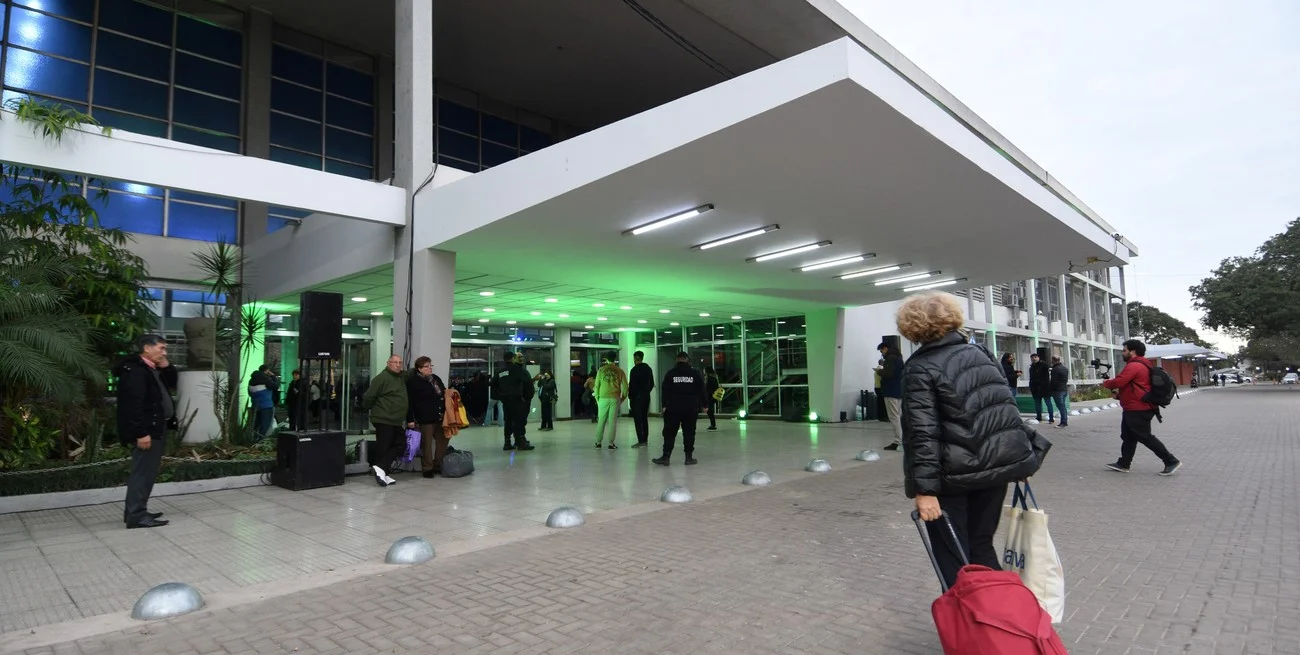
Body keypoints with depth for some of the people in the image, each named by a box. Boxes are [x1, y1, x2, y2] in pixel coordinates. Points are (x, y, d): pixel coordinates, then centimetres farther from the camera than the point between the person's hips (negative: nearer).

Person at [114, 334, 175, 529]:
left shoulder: (152, 370, 16)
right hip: (146, 432, -11)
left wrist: (167, 367, 7)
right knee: (143, 472, -7)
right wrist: (141, 433, -26)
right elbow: (134, 404, -23)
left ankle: (136, 511, 23)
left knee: (147, 472, 15)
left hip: (156, 429, 11)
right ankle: (136, 515, -3)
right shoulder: (134, 370, -16)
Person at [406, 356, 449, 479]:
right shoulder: (413, 381, -8)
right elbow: (410, 402, -12)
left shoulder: (435, 378, 14)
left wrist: (447, 393, 6)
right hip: (425, 419, -7)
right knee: (427, 444, 1)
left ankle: (438, 466, 24)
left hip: (439, 417, 7)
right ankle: (427, 469, 12)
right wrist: (410, 420, -16)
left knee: (443, 441, 12)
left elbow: (443, 393, 29)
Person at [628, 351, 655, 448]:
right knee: (644, 419, 13)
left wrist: (630, 395, -5)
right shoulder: (648, 368, 11)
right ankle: (645, 440, 16)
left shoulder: (635, 369, -14)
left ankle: (641, 441, -10)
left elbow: (632, 385, -15)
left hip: (637, 397, -8)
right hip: (646, 396, 8)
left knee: (638, 419, -6)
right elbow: (652, 384, 16)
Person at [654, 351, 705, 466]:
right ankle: (689, 457, 9)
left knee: (669, 433, 2)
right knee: (689, 433, 7)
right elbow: (702, 390, 6)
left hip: (673, 408, 0)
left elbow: (665, 391, -2)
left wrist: (664, 405, -1)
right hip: (691, 409, 1)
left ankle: (666, 457, -1)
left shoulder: (670, 374, 1)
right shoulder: (696, 374, 3)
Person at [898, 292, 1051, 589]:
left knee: (951, 558, 9)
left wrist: (925, 488, -19)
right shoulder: (979, 352, 9)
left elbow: (923, 433, -18)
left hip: (955, 473, -6)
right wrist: (1023, 456, 20)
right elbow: (1007, 404, 12)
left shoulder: (919, 367, -10)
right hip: (999, 461, 6)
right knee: (981, 545, 21)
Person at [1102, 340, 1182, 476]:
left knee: (1145, 437, -4)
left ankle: (1172, 462, 2)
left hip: (1137, 410, -11)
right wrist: (1119, 392, 12)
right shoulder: (1141, 364, 17)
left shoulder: (1134, 365, -19)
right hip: (1133, 408, 11)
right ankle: (1123, 464, 20)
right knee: (1128, 437, 14)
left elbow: (1118, 382, -23)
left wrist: (1105, 383, -4)